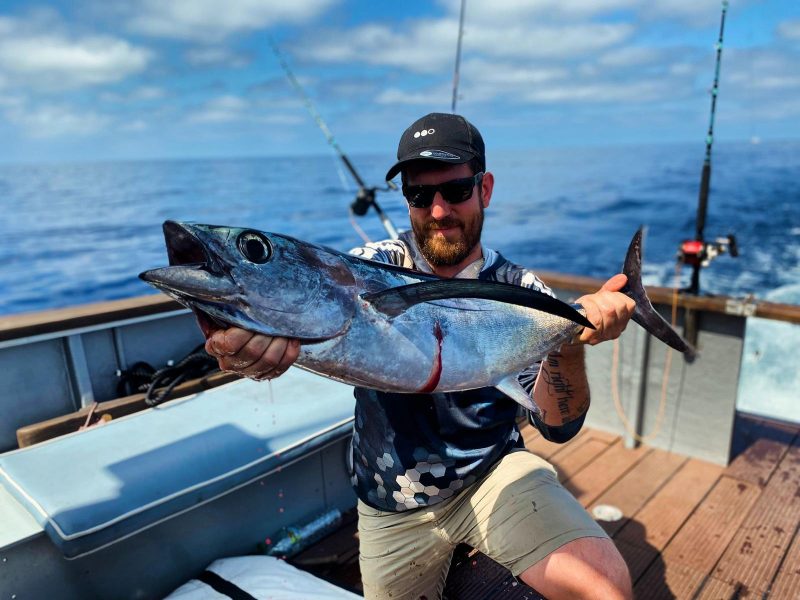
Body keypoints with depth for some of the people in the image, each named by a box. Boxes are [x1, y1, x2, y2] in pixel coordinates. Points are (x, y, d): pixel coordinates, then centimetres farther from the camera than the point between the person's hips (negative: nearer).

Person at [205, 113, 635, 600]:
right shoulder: (371, 268, -10)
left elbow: (559, 425, -13)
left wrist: (569, 343, -33)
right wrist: (246, 341, -54)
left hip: (494, 473, -1)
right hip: (391, 504, 2)